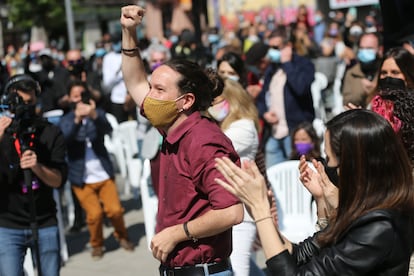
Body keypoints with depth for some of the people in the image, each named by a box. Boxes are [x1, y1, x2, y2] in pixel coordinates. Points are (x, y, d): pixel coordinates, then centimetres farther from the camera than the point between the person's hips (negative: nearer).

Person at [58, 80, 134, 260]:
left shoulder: (98, 113, 4)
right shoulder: (66, 120, 2)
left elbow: (107, 129, -18)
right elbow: (65, 139, -19)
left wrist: (94, 115, -38)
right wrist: (77, 119, -36)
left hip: (104, 174, 1)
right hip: (82, 178, -1)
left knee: (115, 209, -9)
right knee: (95, 213, -12)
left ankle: (122, 236, 20)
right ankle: (96, 244, 14)